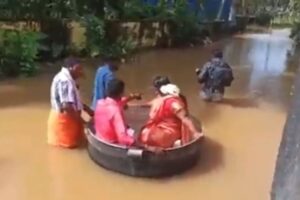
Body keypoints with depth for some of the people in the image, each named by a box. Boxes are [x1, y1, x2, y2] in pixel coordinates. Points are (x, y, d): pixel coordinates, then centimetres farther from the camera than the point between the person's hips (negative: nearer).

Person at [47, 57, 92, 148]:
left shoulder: (67, 79, 8)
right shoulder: (64, 81, -25)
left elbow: (75, 100, 15)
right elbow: (66, 106, -32)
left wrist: (87, 109, 5)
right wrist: (82, 121, -25)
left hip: (65, 117, 10)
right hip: (63, 118, -10)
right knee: (70, 143, 3)